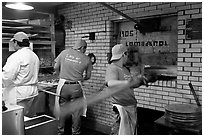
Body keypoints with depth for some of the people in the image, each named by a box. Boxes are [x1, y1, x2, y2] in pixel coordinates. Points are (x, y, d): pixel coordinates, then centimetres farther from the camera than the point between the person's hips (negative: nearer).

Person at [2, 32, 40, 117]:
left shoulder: (17, 56, -16)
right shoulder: (34, 56, 10)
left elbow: (7, 76, -19)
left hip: (18, 94, -8)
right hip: (32, 91, 8)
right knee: (26, 116, 16)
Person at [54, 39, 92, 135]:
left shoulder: (65, 52, 2)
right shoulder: (86, 59, 0)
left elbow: (56, 67, 6)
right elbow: (88, 76, 6)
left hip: (63, 85, 2)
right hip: (76, 87, -1)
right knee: (76, 112, 13)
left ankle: (61, 132, 29)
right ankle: (75, 132, 25)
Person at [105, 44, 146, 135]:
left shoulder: (125, 69, 16)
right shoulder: (112, 68, -14)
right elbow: (110, 83, -35)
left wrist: (140, 80, 4)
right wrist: (126, 82, -50)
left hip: (132, 106, 9)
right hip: (121, 106, -9)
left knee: (132, 131, 19)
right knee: (120, 132, -1)